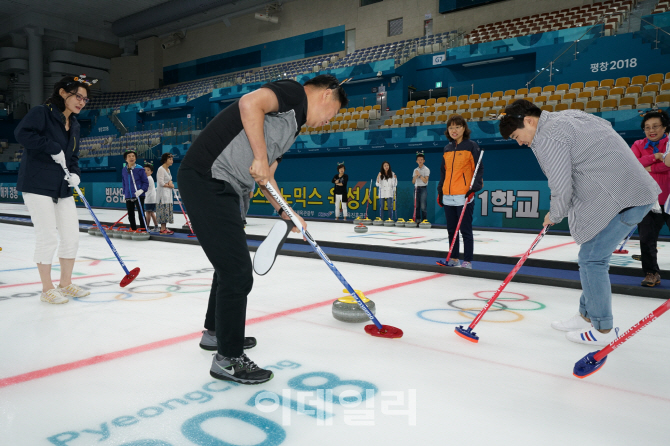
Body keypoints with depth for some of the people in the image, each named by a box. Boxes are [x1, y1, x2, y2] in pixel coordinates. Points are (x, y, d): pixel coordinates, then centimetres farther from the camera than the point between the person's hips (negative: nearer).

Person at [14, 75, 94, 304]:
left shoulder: (74, 125, 14)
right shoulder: (41, 113, -9)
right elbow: (22, 132, -24)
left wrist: (75, 173, -1)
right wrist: (53, 148, -23)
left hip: (62, 188, 8)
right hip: (37, 185, -8)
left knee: (71, 235, 8)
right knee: (48, 236, -5)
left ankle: (66, 283, 23)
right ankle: (47, 289, 10)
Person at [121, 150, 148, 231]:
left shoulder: (140, 169, -7)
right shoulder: (124, 170, 9)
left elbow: (146, 182, -4)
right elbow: (124, 183, 19)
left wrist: (141, 190, -19)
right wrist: (124, 194, 18)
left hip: (139, 196, -5)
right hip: (128, 197, 5)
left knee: (141, 214, -5)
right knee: (130, 215, 12)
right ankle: (133, 230, 24)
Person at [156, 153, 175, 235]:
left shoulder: (168, 169, 16)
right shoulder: (161, 169, -13)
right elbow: (161, 182, -18)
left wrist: (170, 182, -8)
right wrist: (169, 185, -6)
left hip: (168, 193, 9)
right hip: (162, 192, -9)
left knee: (167, 210, 9)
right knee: (163, 209, -9)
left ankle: (164, 228, 15)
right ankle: (162, 229, -5)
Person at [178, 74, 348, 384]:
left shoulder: (291, 125, 23)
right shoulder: (294, 93, -4)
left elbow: (266, 177, 24)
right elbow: (249, 103, -23)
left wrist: (286, 213, 19)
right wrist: (260, 157, -21)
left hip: (221, 188, 11)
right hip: (206, 180, -11)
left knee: (232, 265, 24)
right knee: (238, 274, -6)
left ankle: (215, 332, 43)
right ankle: (228, 359, 10)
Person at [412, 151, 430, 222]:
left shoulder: (426, 169, 0)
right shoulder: (415, 170, 16)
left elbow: (425, 181, -8)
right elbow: (413, 182, 12)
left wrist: (419, 175, -12)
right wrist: (416, 176, -5)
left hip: (423, 189, -5)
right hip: (416, 188, 6)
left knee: (423, 206, -12)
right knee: (416, 206, 5)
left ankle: (425, 220, -9)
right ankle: (418, 220, 11)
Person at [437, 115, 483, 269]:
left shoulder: (471, 146, -3)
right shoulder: (447, 148, 14)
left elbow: (479, 169, -6)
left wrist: (474, 188, -16)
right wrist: (440, 191, 16)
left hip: (464, 196, -6)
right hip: (448, 196, 6)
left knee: (465, 230, -2)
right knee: (451, 230, 12)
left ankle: (467, 261, 5)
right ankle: (453, 259, 22)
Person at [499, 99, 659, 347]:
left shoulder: (547, 138, -16)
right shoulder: (569, 116, 14)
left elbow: (562, 189, -17)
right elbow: (607, 126, 25)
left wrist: (553, 216, 4)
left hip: (623, 199, -10)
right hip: (636, 190, 10)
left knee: (591, 259, -3)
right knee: (592, 257, 16)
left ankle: (602, 330, 9)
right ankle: (587, 316, 27)